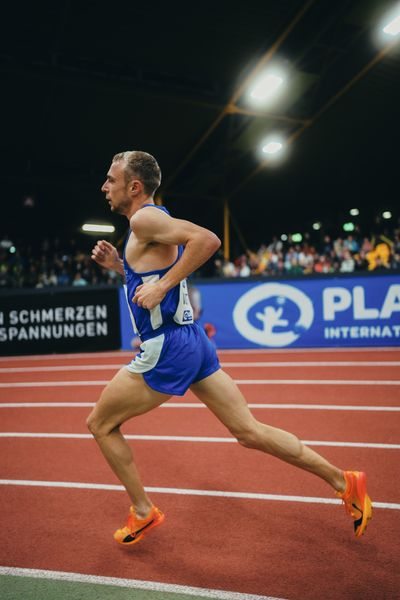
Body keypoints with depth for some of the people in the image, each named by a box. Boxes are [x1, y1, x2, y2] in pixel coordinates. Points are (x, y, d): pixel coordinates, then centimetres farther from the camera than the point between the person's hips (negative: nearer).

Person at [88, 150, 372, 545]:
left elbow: (207, 238, -25)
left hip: (167, 348, -9)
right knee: (249, 431, 11)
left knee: (100, 424, 11)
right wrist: (117, 265, 16)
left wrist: (162, 285, -21)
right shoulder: (150, 224, 18)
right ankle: (343, 482, 17)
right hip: (192, 341, 9)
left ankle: (143, 512, 23)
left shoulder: (143, 218, -10)